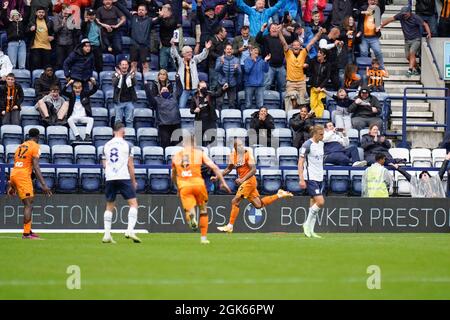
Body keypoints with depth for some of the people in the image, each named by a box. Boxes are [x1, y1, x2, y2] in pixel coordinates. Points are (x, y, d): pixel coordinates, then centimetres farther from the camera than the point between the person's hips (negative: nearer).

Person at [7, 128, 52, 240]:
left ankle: (28, 231, 16)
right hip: (23, 176, -8)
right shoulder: (35, 146, -2)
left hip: (13, 175, 8)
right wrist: (43, 184, -18)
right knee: (28, 204, -8)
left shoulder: (21, 146, 21)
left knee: (28, 204, 16)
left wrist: (12, 185, 30)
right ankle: (26, 233, -14)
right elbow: (36, 167, -13)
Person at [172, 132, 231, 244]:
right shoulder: (200, 153, 9)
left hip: (183, 186, 1)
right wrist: (223, 182, 6)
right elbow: (214, 167, 1)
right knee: (203, 211, 19)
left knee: (188, 210, -3)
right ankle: (204, 237, 19)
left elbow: (173, 177, 28)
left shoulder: (176, 156, 17)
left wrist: (178, 188, 43)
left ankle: (191, 216, -42)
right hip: (198, 183, -1)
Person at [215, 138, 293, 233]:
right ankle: (279, 195, 27)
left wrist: (242, 179, -25)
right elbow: (229, 169, 21)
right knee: (259, 205, 12)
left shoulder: (248, 154, -12)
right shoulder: (233, 155, 8)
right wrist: (217, 177, 13)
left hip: (249, 180, -8)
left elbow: (253, 170, -16)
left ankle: (230, 226, -5)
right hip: (244, 181, 8)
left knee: (235, 201, -12)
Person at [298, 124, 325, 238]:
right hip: (310, 178, -8)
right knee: (320, 202, -17)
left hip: (319, 178, 8)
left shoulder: (321, 144, 11)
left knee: (314, 204, 7)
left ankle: (310, 231, 9)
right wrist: (301, 179, -18)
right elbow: (300, 162, -13)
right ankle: (307, 224, -4)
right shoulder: (307, 145, -13)